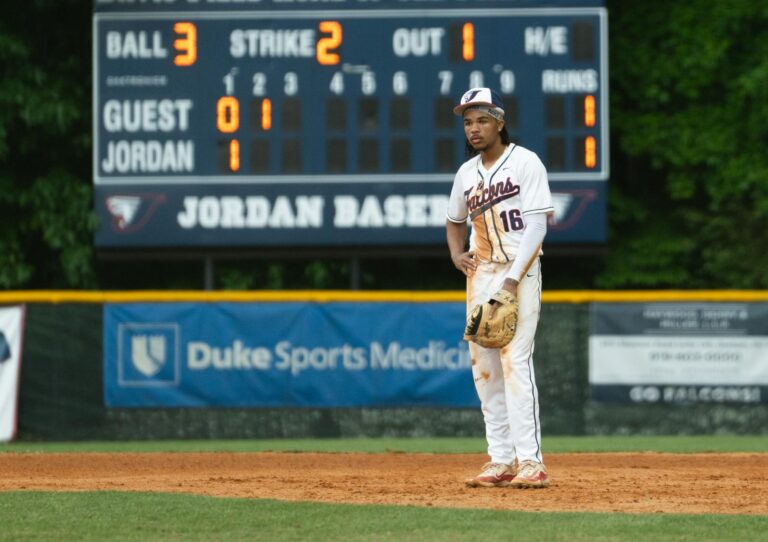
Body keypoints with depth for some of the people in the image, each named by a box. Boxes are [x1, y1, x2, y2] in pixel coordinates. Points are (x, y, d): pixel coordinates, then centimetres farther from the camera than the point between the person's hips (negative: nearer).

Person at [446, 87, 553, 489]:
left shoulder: (525, 163, -6)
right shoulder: (467, 173, 13)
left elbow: (537, 225, -12)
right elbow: (454, 222, 28)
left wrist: (513, 279, -20)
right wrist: (456, 254, 5)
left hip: (518, 272, -7)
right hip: (479, 275, 7)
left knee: (515, 360, -16)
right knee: (483, 365, 4)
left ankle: (530, 462, -19)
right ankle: (501, 461, 8)